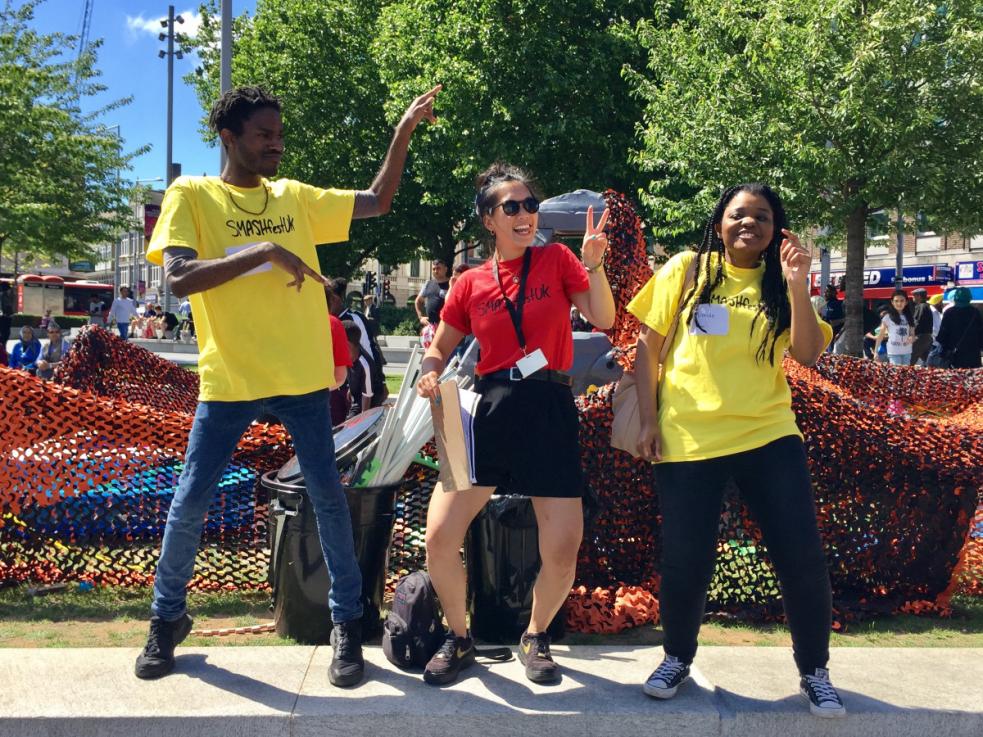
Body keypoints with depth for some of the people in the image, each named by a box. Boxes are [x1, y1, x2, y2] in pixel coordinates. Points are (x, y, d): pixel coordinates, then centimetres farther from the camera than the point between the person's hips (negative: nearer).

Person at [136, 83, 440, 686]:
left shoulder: (296, 198, 9)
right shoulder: (191, 196, -1)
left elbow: (378, 201, 13)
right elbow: (179, 277, -15)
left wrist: (405, 129, 4)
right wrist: (266, 252, -22)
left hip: (303, 376, 2)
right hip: (229, 380, -2)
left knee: (328, 497, 3)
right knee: (190, 502, 4)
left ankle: (348, 624, 17)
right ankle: (168, 619, 27)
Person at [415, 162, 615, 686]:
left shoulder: (557, 259, 5)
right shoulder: (470, 284, 7)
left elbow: (603, 320, -6)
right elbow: (439, 350, 15)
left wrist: (594, 265, -20)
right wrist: (428, 375, -6)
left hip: (550, 411, -1)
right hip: (489, 411, 1)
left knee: (562, 552, -6)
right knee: (439, 536, -8)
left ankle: (535, 638, 24)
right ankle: (458, 640, 18)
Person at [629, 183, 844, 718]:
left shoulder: (779, 285, 7)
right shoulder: (686, 270, 3)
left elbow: (808, 355, -4)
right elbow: (648, 345, 3)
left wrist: (796, 285, -15)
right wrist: (647, 420, -3)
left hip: (768, 436, 2)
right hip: (687, 439, -1)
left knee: (801, 556, 0)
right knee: (684, 560, 2)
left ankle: (814, 672, 21)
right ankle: (677, 658, 28)